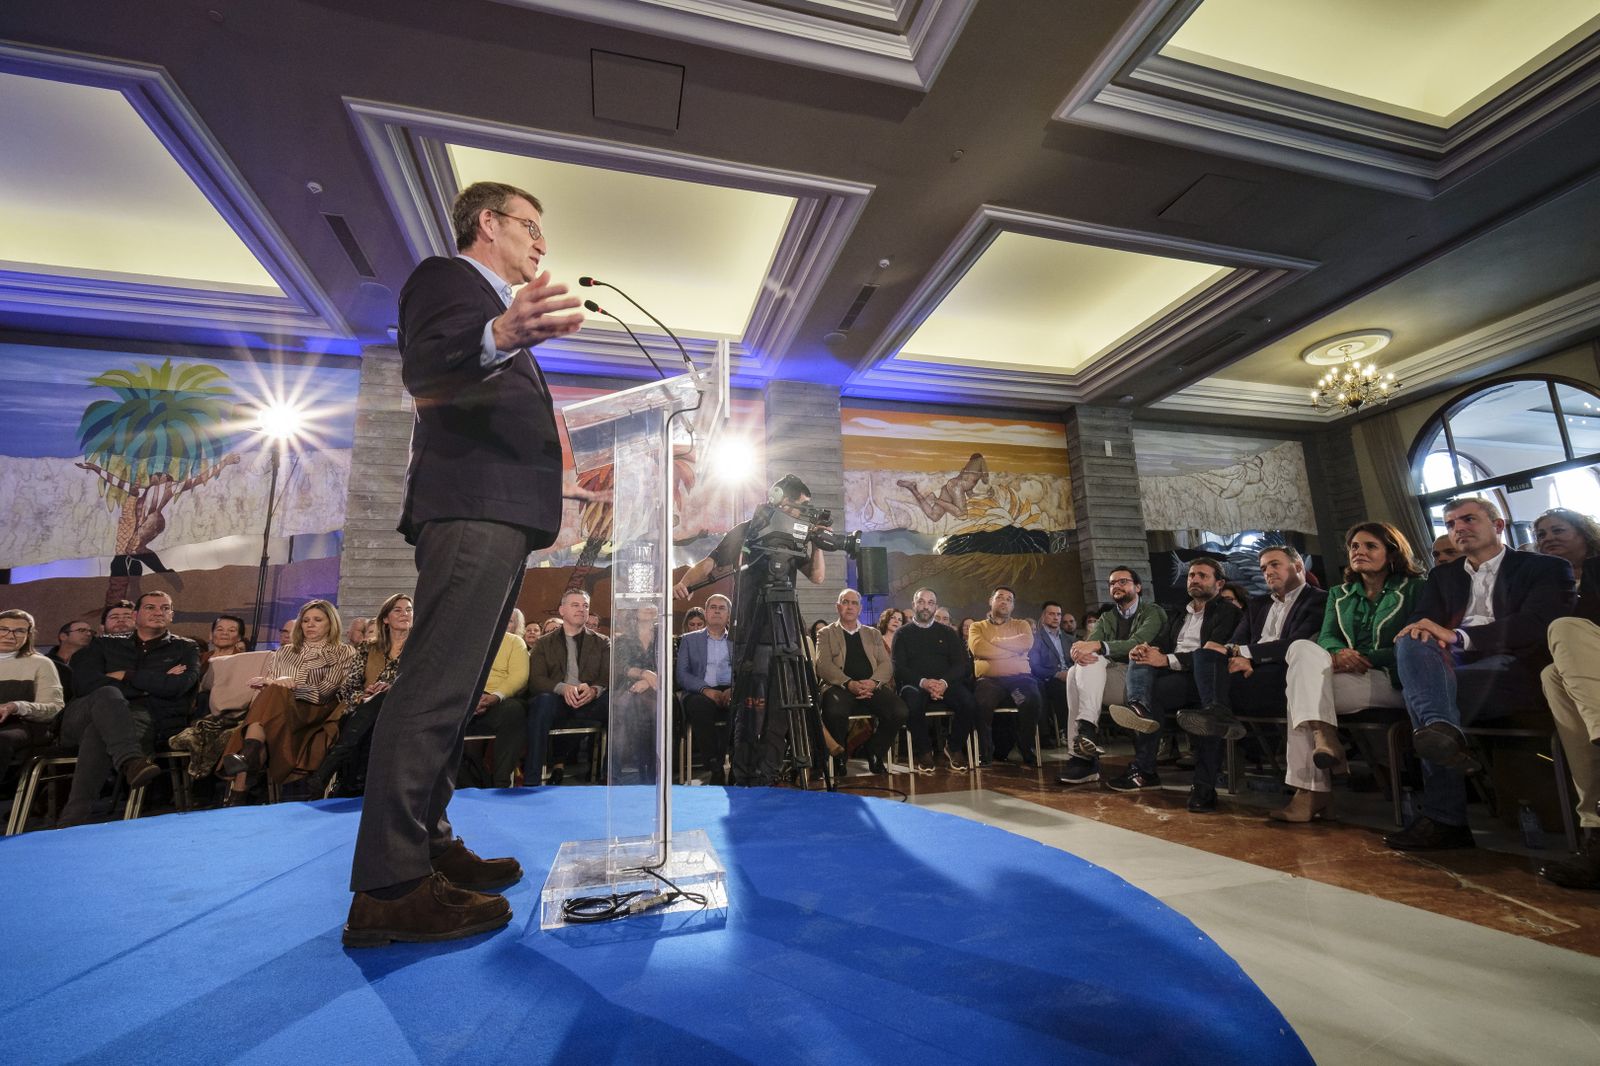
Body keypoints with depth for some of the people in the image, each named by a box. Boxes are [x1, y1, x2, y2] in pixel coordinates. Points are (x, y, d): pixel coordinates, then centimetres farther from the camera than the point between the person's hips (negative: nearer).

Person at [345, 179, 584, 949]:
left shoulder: (494, 304, 31)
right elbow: (424, 369, -18)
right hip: (471, 507, -10)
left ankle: (427, 846, 21)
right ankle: (388, 887, -6)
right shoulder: (445, 277, 4)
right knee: (436, 689, -12)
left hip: (500, 515, 10)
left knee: (453, 691, 11)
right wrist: (501, 335, -36)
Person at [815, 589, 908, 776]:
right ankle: (839, 756, -7)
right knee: (835, 712, -36)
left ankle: (874, 752, 1)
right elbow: (823, 665, 0)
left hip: (872, 686, 3)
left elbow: (886, 664, 12)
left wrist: (873, 682, -11)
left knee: (900, 713, -25)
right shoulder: (826, 633, 16)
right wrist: (849, 683, -18)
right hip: (840, 686, -3)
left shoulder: (874, 634, 25)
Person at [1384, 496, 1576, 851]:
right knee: (1412, 643, -33)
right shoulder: (1443, 576, 27)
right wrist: (1422, 631, -15)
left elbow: (1538, 623, -7)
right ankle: (1441, 728, -50)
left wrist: (1458, 635, -20)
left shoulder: (1546, 568, 13)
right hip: (1451, 666, 4)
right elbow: (1419, 621, 12)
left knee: (1421, 689, -34)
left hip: (1513, 669, -3)